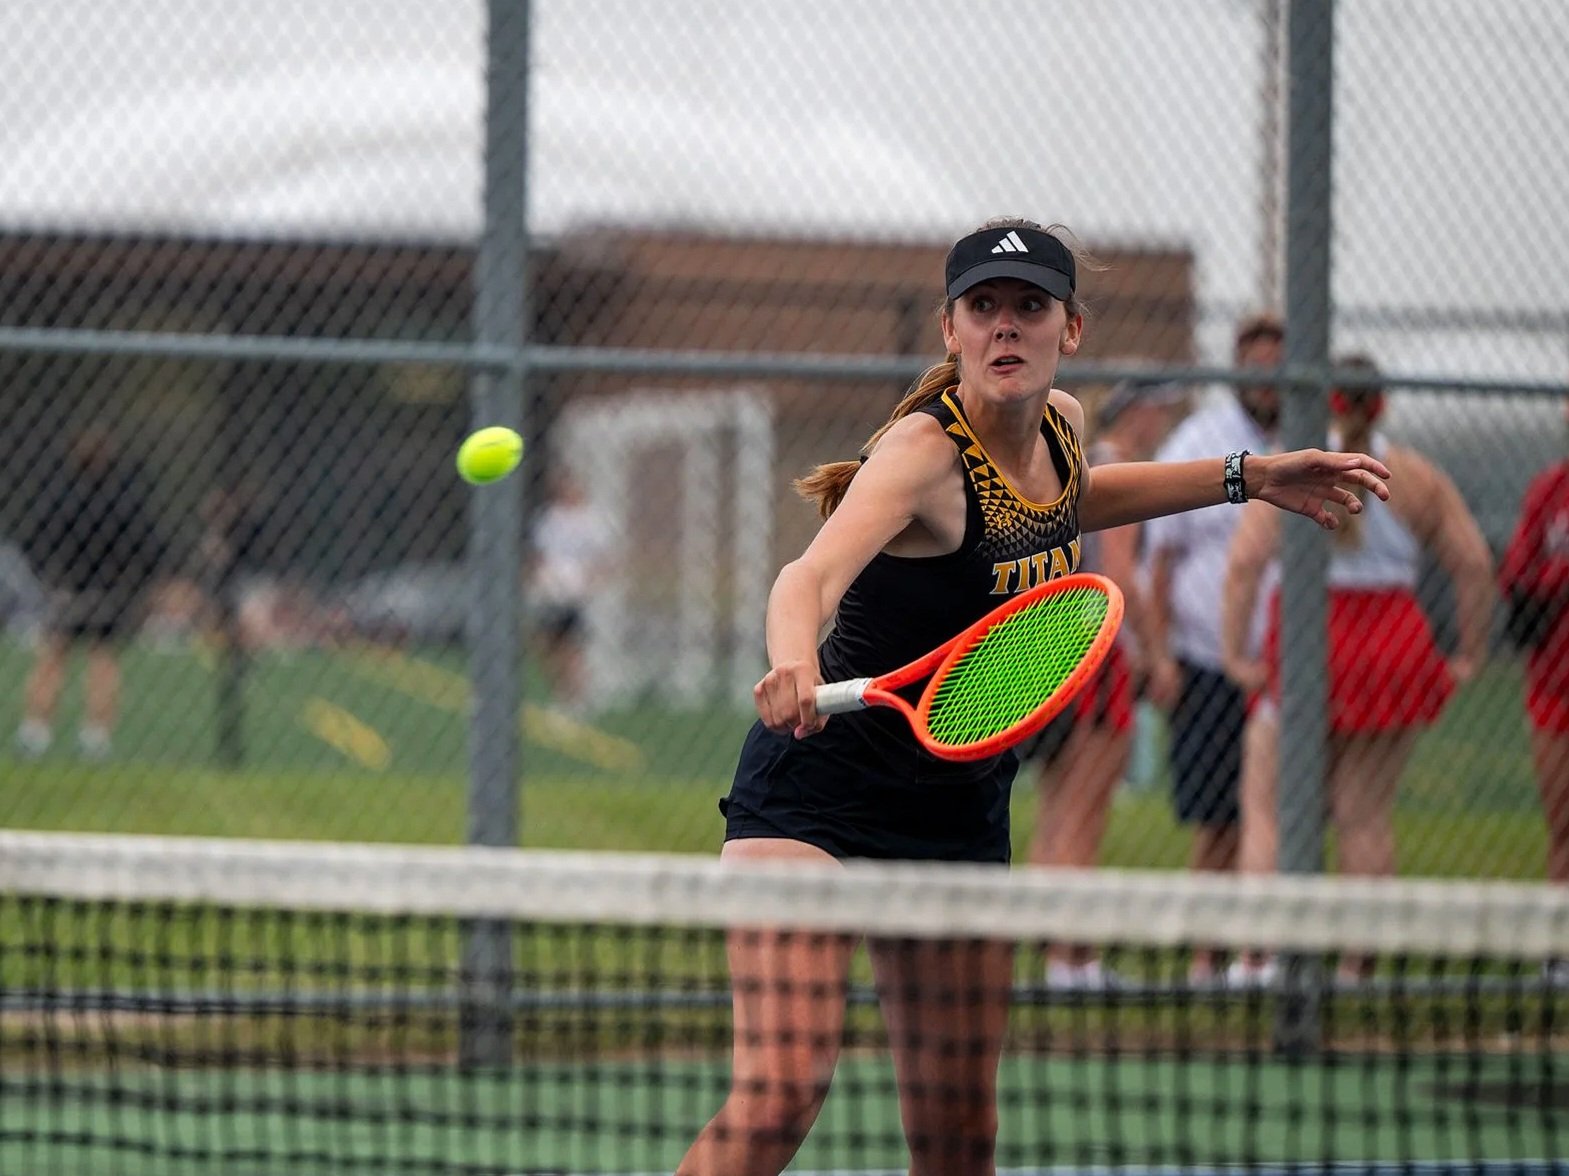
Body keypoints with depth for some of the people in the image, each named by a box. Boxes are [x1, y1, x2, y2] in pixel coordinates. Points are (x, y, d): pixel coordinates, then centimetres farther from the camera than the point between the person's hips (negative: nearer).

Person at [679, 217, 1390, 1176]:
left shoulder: (1063, 424, 0)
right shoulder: (924, 451, -22)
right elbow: (812, 576, -42)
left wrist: (1248, 477, 20)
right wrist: (794, 664, -65)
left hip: (961, 806, 7)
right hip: (818, 784, -7)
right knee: (783, 1092, -24)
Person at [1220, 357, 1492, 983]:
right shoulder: (1418, 476, 5)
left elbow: (1244, 562, -10)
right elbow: (1475, 563, 3)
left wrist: (1235, 652, -7)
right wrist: (1471, 655, 11)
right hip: (1395, 645, 2)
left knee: (1266, 806, 4)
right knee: (1367, 814, 7)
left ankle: (1254, 954, -6)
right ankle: (1358, 965, 8)